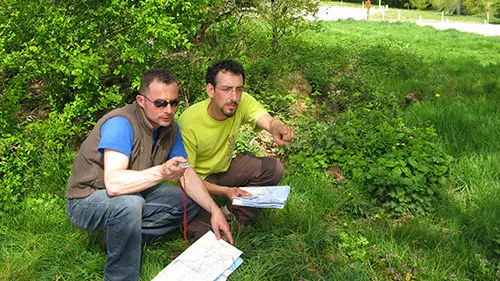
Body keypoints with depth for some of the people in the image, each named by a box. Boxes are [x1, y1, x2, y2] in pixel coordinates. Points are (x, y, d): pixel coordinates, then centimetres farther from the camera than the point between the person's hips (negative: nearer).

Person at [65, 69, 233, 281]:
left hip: (133, 197, 7)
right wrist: (161, 172, -51)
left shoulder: (170, 128, -5)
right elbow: (113, 182, -40)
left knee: (191, 202, -1)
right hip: (87, 201, -7)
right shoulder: (121, 124, -28)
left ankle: (120, 236, -3)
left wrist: (214, 210, -16)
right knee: (129, 203, -38)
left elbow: (188, 175, -3)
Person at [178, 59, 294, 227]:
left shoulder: (242, 102, -18)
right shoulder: (189, 122, -29)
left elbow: (269, 121, -35)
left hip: (225, 168, 5)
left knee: (274, 168, -15)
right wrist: (225, 191, -38)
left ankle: (233, 213, 1)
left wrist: (278, 129, -62)